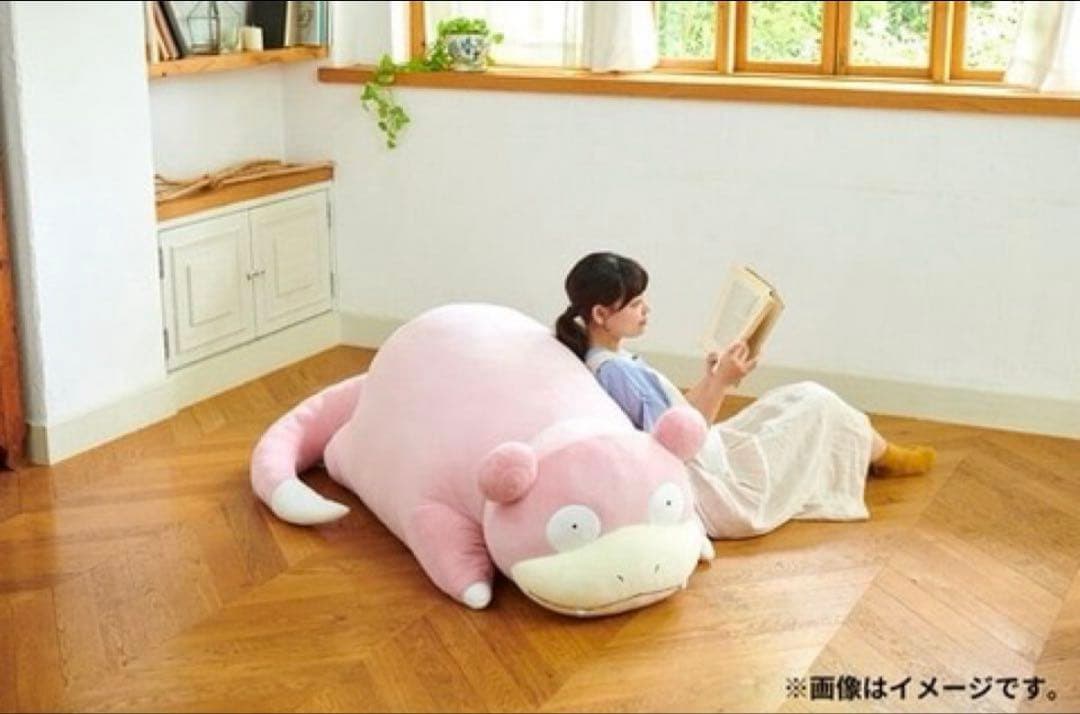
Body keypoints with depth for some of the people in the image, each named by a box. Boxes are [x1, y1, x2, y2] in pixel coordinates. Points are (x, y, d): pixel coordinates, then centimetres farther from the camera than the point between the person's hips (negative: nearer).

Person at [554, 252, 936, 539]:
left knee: (798, 397, 19)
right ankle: (885, 457, 33)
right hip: (719, 491, -10)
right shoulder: (617, 372, -27)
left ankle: (870, 452, 40)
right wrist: (719, 383, -26)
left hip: (711, 456, 10)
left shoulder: (612, 360, 4)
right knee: (815, 402, 4)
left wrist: (708, 381, 0)